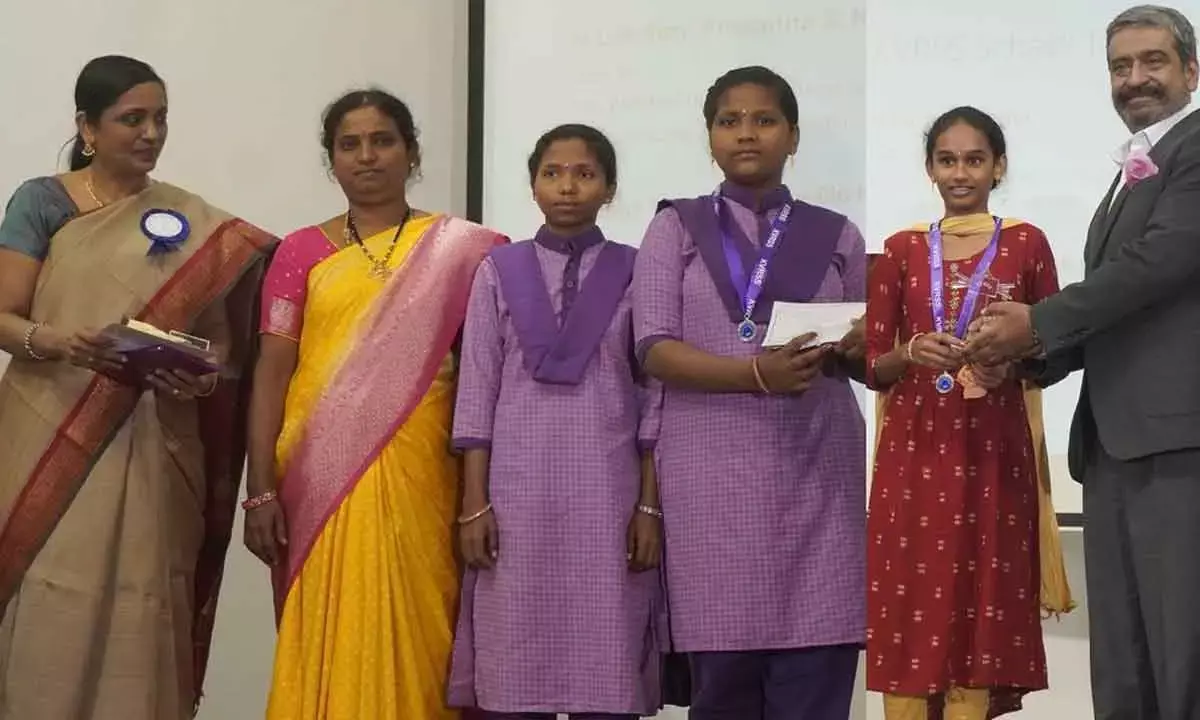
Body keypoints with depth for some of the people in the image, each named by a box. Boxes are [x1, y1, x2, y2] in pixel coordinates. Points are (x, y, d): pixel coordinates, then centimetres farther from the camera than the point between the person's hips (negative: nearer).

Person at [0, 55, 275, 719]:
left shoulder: (195, 224, 9)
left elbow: (219, 333, 10)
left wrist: (202, 376, -12)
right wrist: (55, 341, -23)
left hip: (153, 451, 2)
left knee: (139, 611, -1)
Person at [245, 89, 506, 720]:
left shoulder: (459, 251, 6)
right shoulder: (300, 253, 8)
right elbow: (270, 375, 4)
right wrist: (260, 491, -4)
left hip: (414, 475, -1)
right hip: (317, 479, 1)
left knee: (408, 636, -2)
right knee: (324, 645, 3)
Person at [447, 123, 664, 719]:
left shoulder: (636, 273, 4)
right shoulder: (499, 272, 6)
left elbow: (654, 394, 3)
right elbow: (477, 391, 4)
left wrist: (651, 505, -3)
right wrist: (474, 503, -2)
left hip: (607, 492, -1)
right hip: (518, 490, 1)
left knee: (605, 671, -1)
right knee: (514, 669, 0)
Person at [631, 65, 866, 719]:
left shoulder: (837, 236, 13)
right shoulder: (676, 229, 8)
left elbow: (869, 358, 13)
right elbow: (656, 349, -4)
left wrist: (849, 353, -11)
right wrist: (757, 374, -19)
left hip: (816, 473, 1)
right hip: (714, 475, -1)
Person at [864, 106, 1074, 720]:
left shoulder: (1027, 245, 5)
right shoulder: (902, 249, 8)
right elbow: (871, 364, 6)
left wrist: (1011, 363, -14)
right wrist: (911, 352, -14)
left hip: (992, 452, -1)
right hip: (914, 452, 1)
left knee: (979, 610, -2)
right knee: (908, 612, -2)